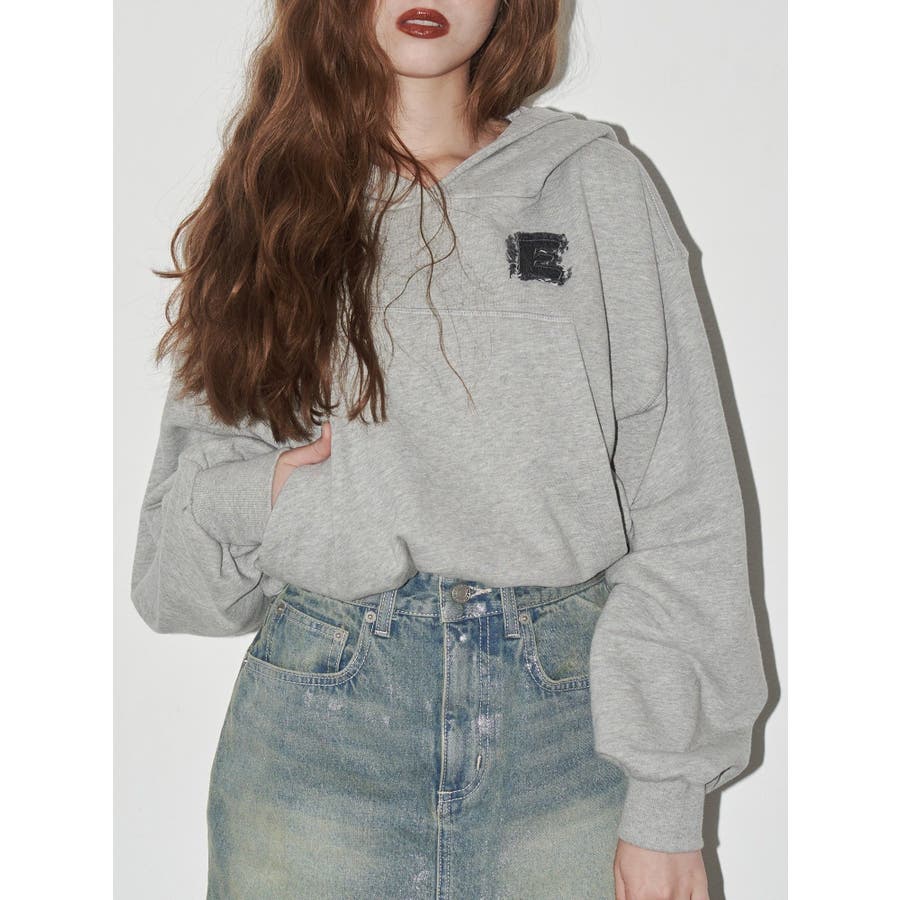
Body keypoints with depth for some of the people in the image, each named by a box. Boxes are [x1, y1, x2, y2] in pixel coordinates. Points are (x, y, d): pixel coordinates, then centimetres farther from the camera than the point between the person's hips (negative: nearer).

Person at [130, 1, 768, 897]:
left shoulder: (594, 182, 1)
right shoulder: (273, 196, 7)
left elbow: (682, 506, -2)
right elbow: (197, 456, 13)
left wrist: (668, 803, -7)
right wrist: (243, 495, -11)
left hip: (569, 725, -1)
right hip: (316, 714, 2)